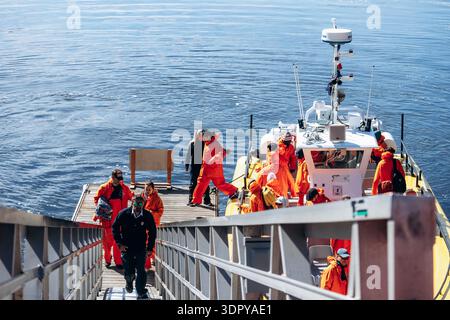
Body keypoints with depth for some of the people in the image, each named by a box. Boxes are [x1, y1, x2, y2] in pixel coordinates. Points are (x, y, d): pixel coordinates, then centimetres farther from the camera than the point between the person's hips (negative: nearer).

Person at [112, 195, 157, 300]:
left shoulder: (148, 216, -7)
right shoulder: (124, 214, -10)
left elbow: (152, 232, 4)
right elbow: (115, 227, 2)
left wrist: (150, 248, 1)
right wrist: (119, 243, -4)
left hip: (141, 248, 0)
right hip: (126, 248, 0)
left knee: (141, 271, -5)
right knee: (129, 272, 2)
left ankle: (141, 293, 5)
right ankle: (129, 282, 37)